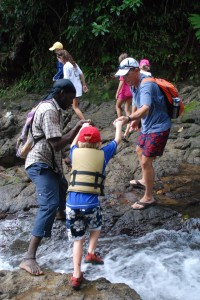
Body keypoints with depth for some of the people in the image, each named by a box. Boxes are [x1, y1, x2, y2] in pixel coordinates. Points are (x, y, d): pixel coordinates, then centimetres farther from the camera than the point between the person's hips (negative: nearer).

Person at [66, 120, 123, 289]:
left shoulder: (75, 153, 11)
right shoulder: (103, 154, 7)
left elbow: (74, 143, 36)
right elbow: (117, 141, 25)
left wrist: (83, 128, 52)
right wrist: (119, 125, 44)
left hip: (72, 204, 2)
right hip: (91, 204, -1)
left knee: (78, 239, 15)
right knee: (96, 228, 31)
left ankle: (76, 275, 8)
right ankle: (91, 253, 20)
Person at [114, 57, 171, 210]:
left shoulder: (146, 85, -29)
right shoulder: (134, 85, 0)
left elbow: (145, 108, -46)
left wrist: (129, 118, -60)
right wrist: (135, 120, 23)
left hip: (158, 127, -10)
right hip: (147, 126, 10)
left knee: (146, 162, -10)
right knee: (140, 151, 27)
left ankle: (148, 197, 4)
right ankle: (145, 180, 49)